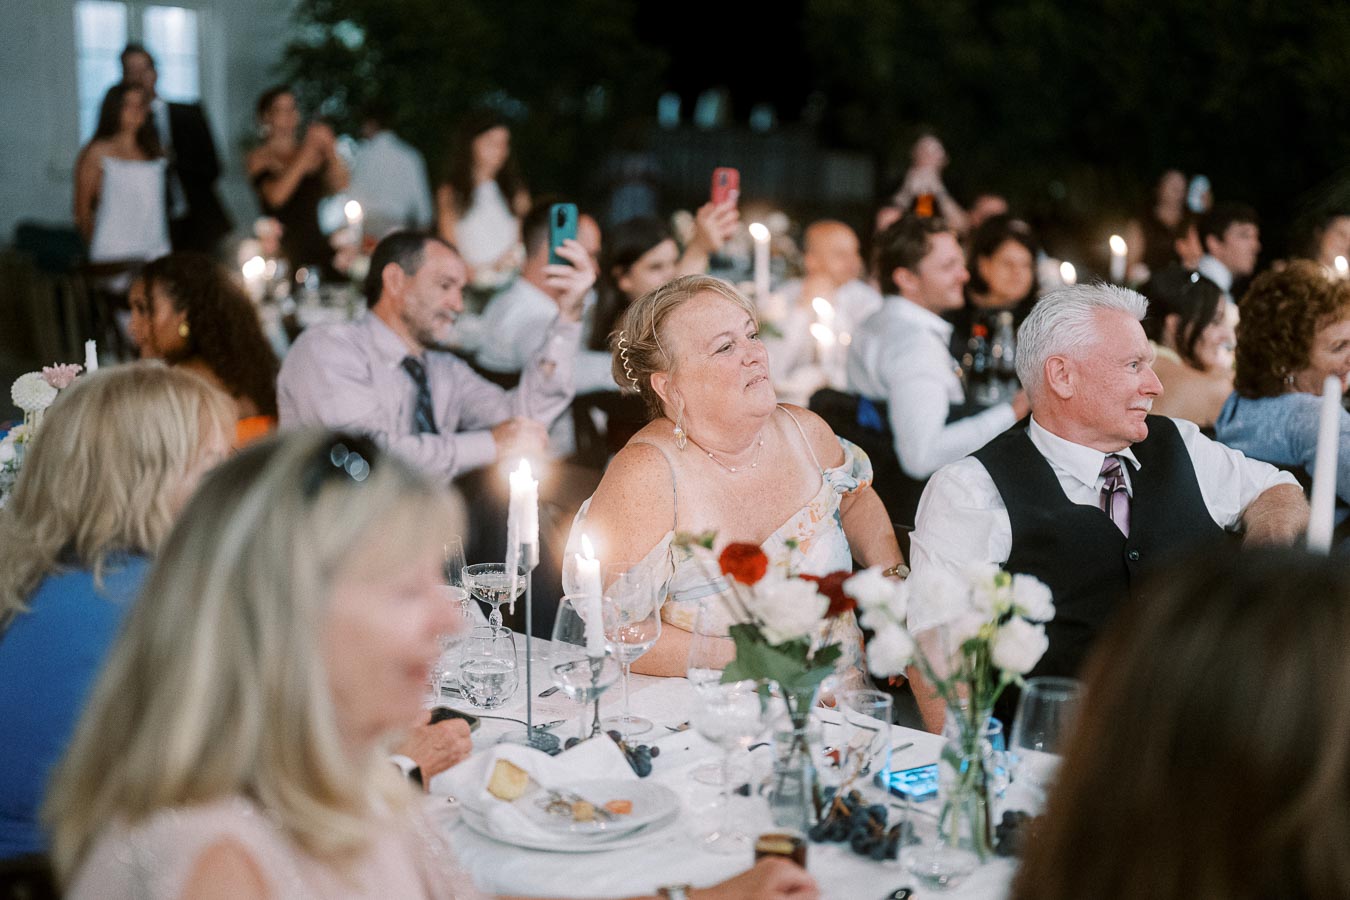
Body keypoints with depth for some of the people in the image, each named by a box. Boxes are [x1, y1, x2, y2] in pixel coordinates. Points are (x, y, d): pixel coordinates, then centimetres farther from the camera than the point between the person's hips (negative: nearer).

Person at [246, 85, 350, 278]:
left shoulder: (314, 152, 12)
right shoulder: (258, 158, 4)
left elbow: (341, 187, 3)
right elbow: (276, 196, -14)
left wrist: (331, 151, -8)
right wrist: (306, 155, -12)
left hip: (321, 246, 3)